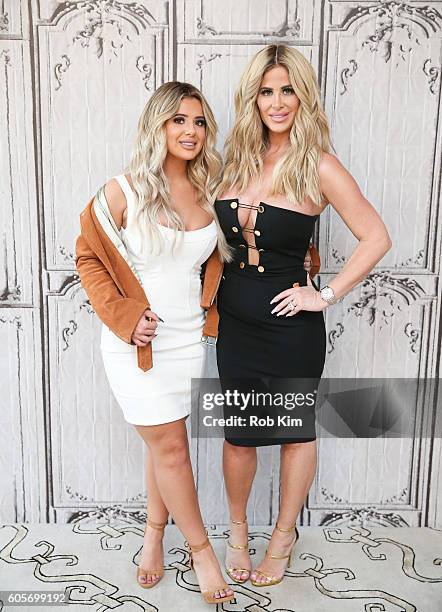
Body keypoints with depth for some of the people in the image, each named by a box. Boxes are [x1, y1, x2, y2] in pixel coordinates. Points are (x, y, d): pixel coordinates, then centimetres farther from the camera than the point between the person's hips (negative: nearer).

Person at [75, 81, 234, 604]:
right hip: (136, 342, -4)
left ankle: (153, 535, 37)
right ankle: (200, 548, 24)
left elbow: (214, 259, 16)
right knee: (170, 446, 4)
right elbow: (89, 257, -4)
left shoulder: (209, 192, 3)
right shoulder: (124, 191, -10)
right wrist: (123, 315, -14)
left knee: (163, 443, 15)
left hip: (187, 337, 4)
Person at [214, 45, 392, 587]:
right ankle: (237, 529, 37)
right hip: (235, 317, 4)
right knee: (238, 431, 13)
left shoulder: (318, 165, -10)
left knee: (297, 430, 14)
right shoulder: (238, 157, 5)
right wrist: (212, 295, 5)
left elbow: (376, 237, -11)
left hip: (290, 323, -4)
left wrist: (327, 295, -14)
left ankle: (284, 537, 36)